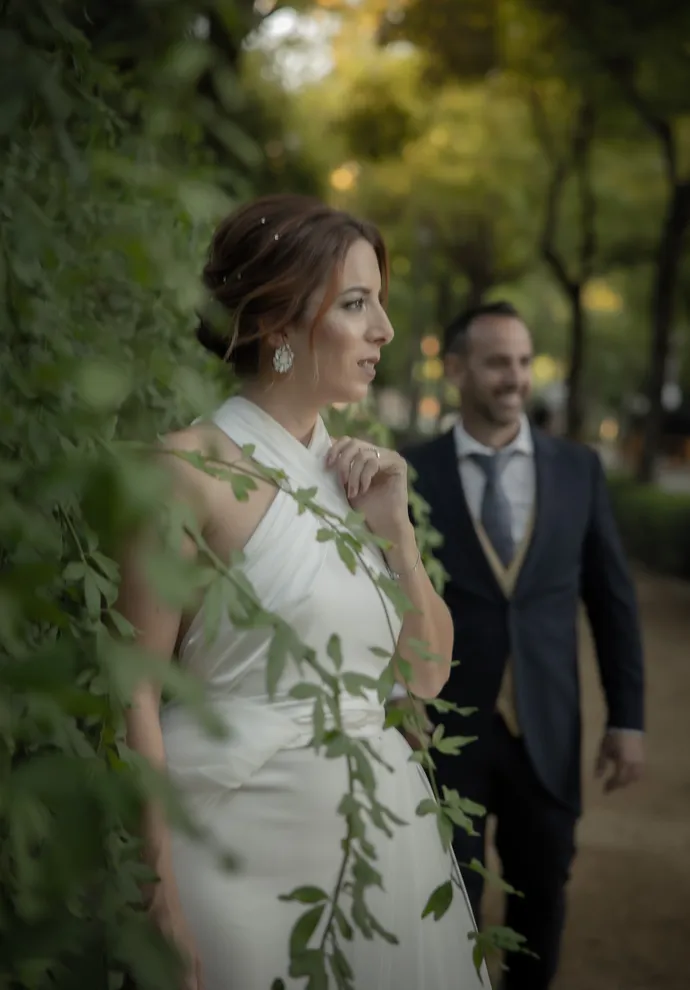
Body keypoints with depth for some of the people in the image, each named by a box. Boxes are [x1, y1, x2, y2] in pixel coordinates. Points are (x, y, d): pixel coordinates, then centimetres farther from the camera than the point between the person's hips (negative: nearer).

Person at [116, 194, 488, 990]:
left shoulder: (356, 470, 6)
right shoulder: (192, 469, -12)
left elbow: (427, 674, 8)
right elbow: (137, 692, -13)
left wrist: (395, 527, -5)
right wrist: (161, 890, -16)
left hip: (384, 828, 6)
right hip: (246, 843, -6)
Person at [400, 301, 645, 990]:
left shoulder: (578, 468, 2)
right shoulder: (412, 473, -5)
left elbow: (612, 600, 5)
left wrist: (626, 716, 3)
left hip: (547, 731, 2)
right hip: (442, 728, -2)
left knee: (541, 898, 16)